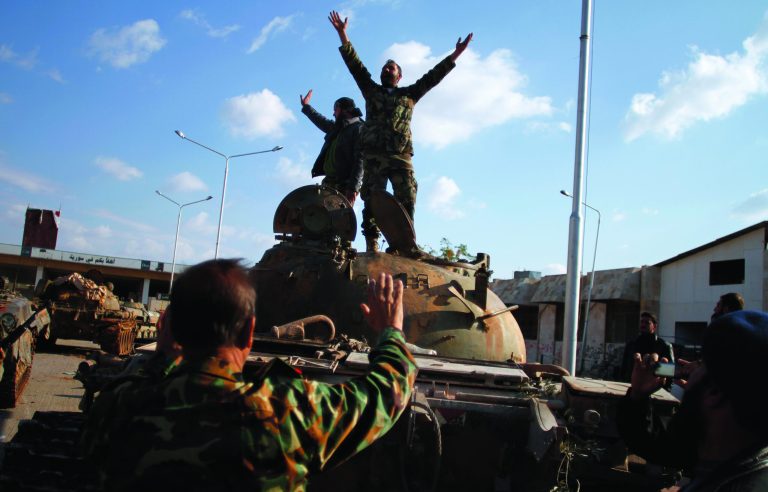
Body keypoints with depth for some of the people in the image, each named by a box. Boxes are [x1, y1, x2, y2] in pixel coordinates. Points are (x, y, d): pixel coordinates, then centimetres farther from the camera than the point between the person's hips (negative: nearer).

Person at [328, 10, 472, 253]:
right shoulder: (371, 90, 24)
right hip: (373, 156, 0)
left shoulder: (409, 94, 25)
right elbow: (356, 66, 16)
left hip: (401, 156, 1)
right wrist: (343, 35, 7)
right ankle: (372, 245, -10)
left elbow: (432, 77, 19)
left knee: (406, 202, -10)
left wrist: (455, 55, 12)